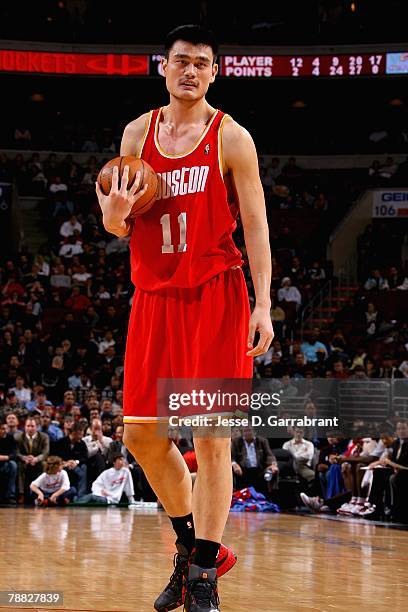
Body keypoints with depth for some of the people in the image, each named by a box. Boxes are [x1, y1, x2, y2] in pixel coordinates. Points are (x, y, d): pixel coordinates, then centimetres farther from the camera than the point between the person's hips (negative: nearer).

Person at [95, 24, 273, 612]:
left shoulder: (231, 138, -3)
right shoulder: (137, 133, 11)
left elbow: (256, 226, -5)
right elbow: (119, 226, 15)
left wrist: (264, 305, -14)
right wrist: (115, 213, -10)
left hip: (215, 298, -5)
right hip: (154, 297, 5)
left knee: (211, 436, -5)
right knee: (141, 434, 7)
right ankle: (188, 544, 27)